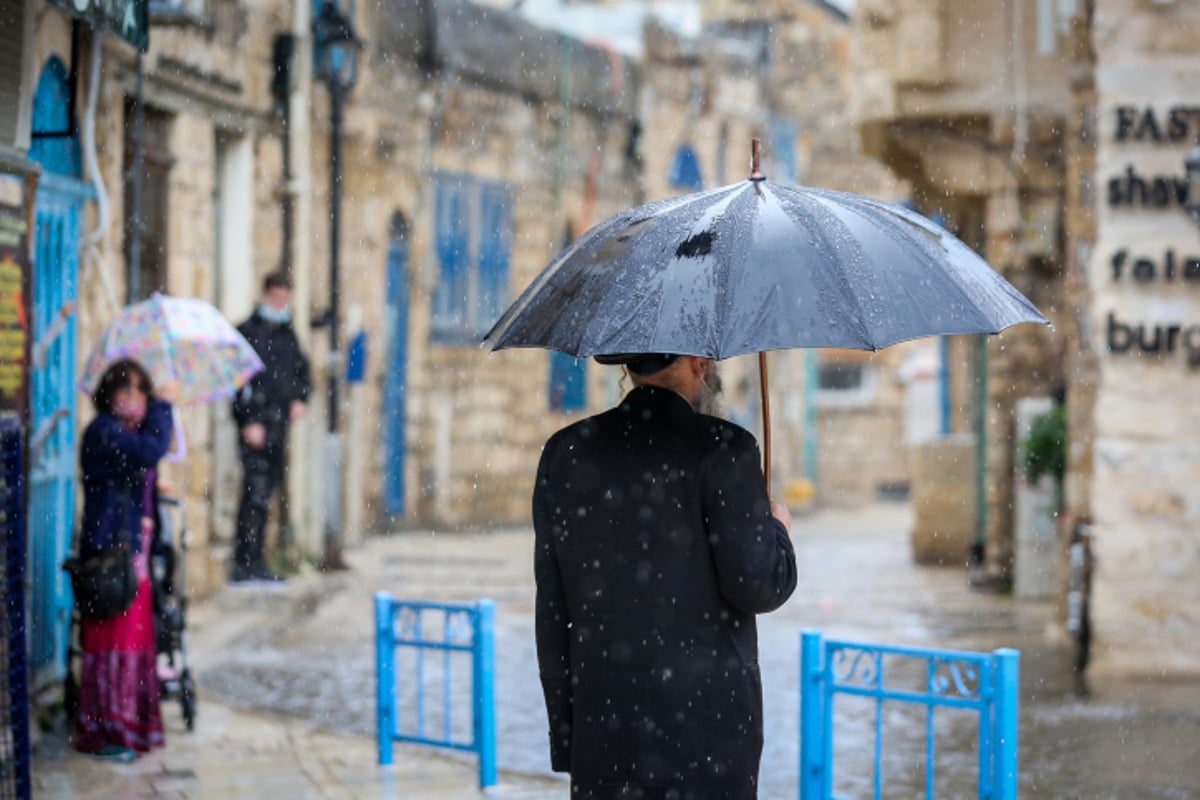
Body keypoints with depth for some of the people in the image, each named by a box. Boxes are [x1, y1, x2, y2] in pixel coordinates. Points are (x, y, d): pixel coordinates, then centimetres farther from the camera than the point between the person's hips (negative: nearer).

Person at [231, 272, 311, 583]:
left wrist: (300, 398, 6)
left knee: (265, 493, 8)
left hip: (279, 422, 7)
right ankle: (246, 564, -13)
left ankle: (253, 563, 11)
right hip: (255, 425, -7)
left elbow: (301, 370, 27)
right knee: (256, 492, -13)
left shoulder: (287, 335, 18)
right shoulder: (248, 332, -3)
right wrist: (250, 421, -16)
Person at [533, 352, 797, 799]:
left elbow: (552, 611, 9)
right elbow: (756, 585, -11)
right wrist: (776, 530, 12)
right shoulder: (721, 449, -8)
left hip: (602, 732, 4)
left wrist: (565, 735, 14)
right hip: (708, 734, -4)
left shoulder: (565, 453, 7)